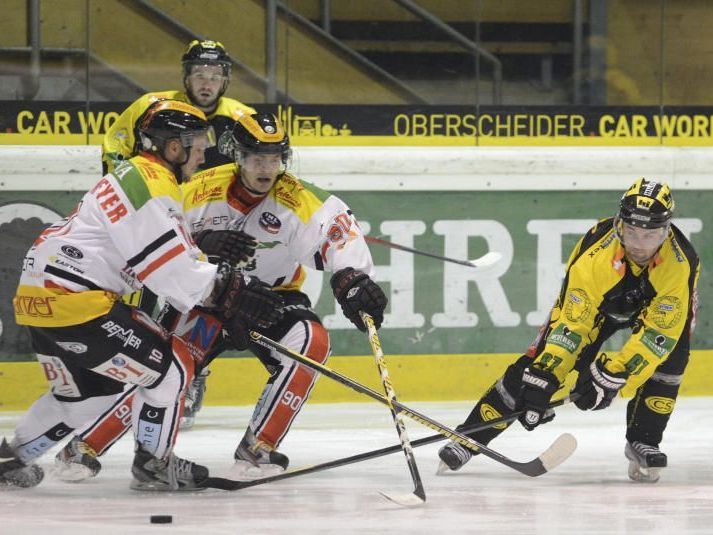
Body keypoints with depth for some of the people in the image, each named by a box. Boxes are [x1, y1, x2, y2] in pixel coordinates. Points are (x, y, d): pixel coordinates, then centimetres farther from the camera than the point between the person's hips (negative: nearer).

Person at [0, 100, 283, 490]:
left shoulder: (135, 176, 21)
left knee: (88, 389, 26)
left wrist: (226, 290, 10)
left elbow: (180, 258, 21)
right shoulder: (152, 186, -14)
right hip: (74, 299, -10)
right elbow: (172, 270, -20)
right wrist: (230, 294, -14)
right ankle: (153, 465, 7)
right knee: (169, 365, -2)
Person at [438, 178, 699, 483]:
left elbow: (659, 331, -35)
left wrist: (612, 375, -40)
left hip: (656, 304, 1)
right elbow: (572, 324, -35)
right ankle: (469, 436, -5)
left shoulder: (680, 262, -37)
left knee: (670, 356, -26)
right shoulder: (594, 253, -38)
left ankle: (643, 441, -7)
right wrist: (542, 379, -42)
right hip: (595, 302, -1)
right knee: (537, 364, -11)